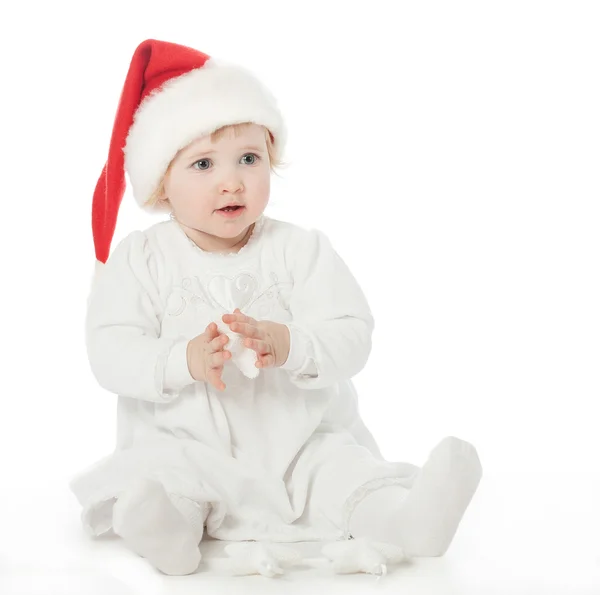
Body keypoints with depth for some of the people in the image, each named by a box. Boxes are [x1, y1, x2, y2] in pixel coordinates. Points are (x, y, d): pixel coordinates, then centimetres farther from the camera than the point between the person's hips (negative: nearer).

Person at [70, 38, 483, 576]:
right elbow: (111, 352, -9)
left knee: (349, 471, -24)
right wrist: (184, 361, -27)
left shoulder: (302, 250, 1)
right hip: (183, 444, -1)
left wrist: (289, 345, -29)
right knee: (154, 476, -30)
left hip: (302, 442, 1)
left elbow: (351, 337, -8)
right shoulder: (139, 260, 0)